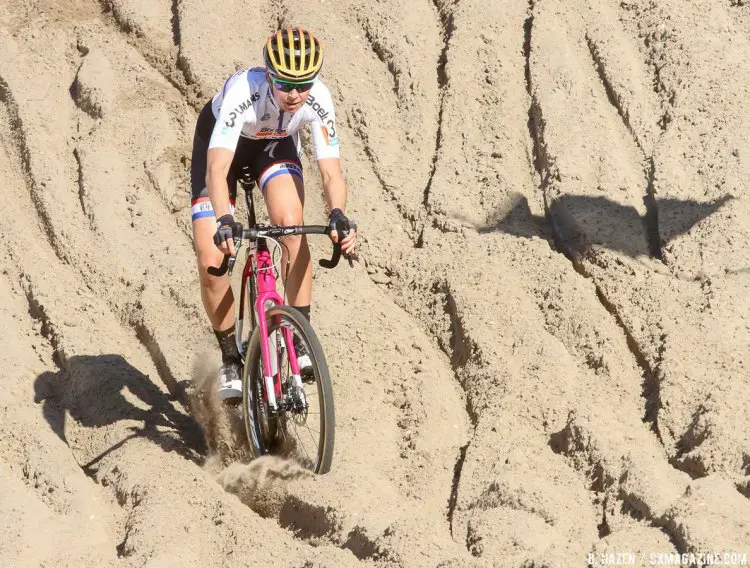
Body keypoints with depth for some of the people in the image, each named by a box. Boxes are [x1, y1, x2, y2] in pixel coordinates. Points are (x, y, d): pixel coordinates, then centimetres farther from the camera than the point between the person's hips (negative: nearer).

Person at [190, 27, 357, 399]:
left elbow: (330, 170, -32)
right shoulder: (243, 92, -41)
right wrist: (224, 223, -63)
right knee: (211, 262, -13)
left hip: (275, 145, 2)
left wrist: (338, 216, -51)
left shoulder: (318, 99, -32)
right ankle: (230, 359, 7)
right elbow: (217, 168, -48)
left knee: (291, 223, -29)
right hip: (222, 142, -2)